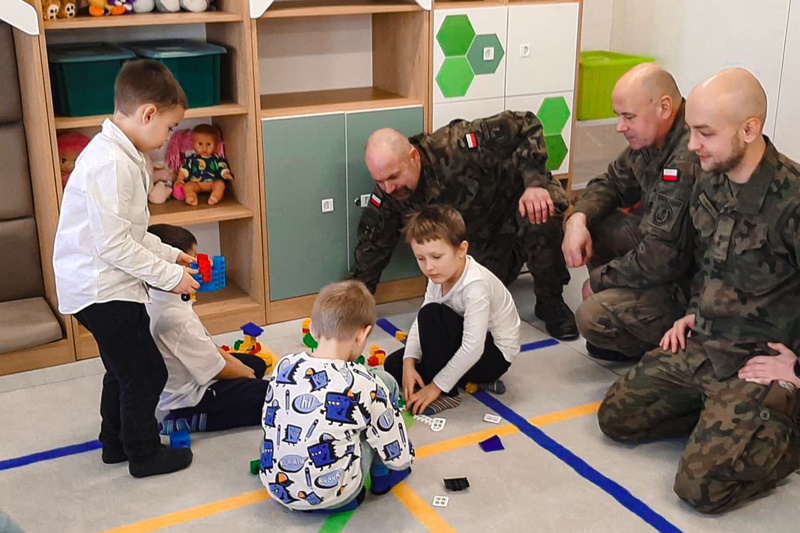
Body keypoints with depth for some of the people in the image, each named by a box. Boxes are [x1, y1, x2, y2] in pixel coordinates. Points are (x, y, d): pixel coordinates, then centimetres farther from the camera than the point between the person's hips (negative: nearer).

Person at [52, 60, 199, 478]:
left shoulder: (122, 155, 8)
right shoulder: (109, 162, -25)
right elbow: (113, 244, -26)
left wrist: (170, 255, 10)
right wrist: (170, 275, -19)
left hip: (109, 285, 10)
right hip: (100, 289, -10)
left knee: (125, 369, 23)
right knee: (146, 372, 1)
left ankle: (116, 443, 39)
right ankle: (144, 454, 18)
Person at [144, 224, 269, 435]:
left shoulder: (154, 299, -4)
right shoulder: (174, 317, -33)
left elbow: (205, 341, 8)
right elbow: (216, 369, -23)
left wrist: (233, 361, 2)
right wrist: (244, 372, -5)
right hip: (191, 396, -10)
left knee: (257, 363, 24)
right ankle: (192, 420, -8)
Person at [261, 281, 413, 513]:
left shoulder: (284, 366, -6)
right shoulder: (365, 384, -18)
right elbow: (399, 457, -8)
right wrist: (405, 458, 16)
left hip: (276, 486, 5)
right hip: (333, 497, -5)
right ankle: (382, 475, 20)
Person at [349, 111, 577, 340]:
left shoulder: (457, 147, -35)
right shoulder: (386, 195, -18)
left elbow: (525, 125, -27)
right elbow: (372, 249, -7)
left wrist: (535, 181, -39)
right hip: (480, 239, 5)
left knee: (539, 219, -39)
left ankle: (551, 302, -14)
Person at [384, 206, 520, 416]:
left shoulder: (475, 285, -32)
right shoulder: (440, 276, -7)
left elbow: (473, 348, -34)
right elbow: (419, 322, -6)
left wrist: (436, 386, -28)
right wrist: (409, 363, -21)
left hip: (495, 355, -9)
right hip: (466, 346, 9)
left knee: (432, 314, -30)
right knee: (393, 365, 3)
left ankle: (446, 394, -15)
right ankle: (473, 380, 4)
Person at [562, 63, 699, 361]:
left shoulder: (688, 160, -31)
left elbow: (661, 258, -31)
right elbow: (613, 183, 11)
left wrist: (598, 280, -15)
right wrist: (579, 218, -11)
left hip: (688, 279, -9)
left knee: (592, 318, -23)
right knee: (587, 222, 1)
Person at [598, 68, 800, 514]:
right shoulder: (709, 183, 2)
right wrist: (695, 312, 13)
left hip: (759, 362, -8)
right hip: (701, 345, 8)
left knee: (701, 485, -17)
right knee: (616, 416, 6)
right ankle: (726, 417, 15)